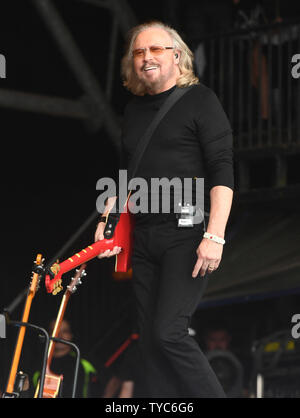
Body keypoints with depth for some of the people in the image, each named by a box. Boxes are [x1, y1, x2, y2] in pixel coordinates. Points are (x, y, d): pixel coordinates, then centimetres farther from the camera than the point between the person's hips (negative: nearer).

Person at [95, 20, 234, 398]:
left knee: (168, 332, -18)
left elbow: (222, 172, -11)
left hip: (187, 235, -7)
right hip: (143, 237, 7)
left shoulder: (199, 99, -3)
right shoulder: (135, 109, 16)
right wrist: (107, 220, 12)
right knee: (149, 338, 3)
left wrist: (215, 236, -20)